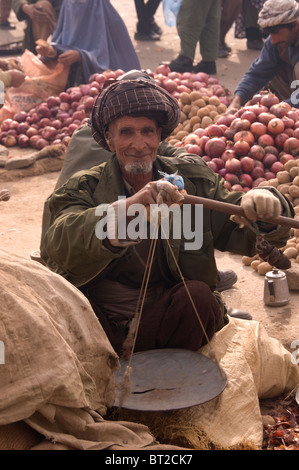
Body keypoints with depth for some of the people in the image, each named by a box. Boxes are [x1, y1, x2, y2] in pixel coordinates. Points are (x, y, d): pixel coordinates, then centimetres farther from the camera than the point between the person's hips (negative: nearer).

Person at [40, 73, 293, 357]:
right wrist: (127, 207, -40)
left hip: (166, 314, 2)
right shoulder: (84, 188, -1)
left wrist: (263, 206, -27)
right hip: (101, 319, -2)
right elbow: (57, 246, -23)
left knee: (198, 295, -28)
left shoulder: (193, 177, 8)